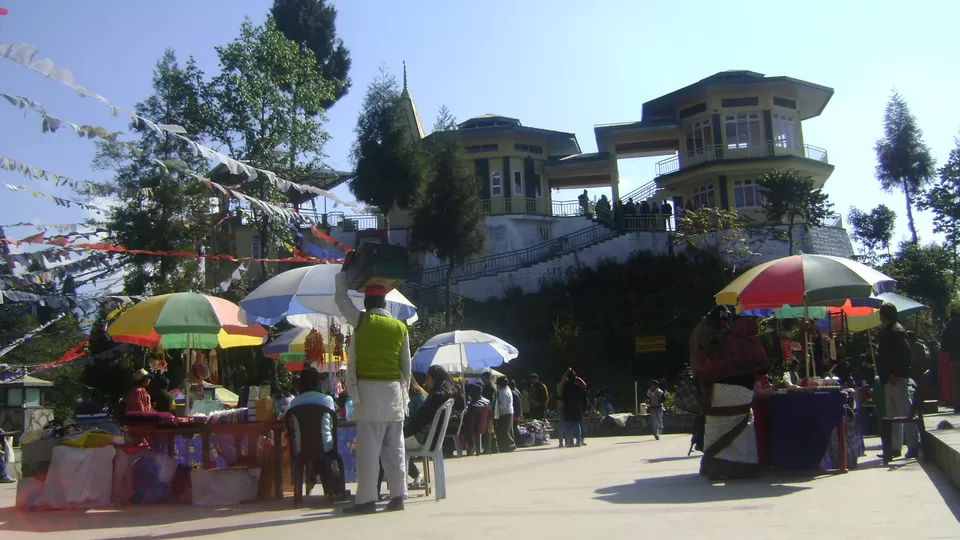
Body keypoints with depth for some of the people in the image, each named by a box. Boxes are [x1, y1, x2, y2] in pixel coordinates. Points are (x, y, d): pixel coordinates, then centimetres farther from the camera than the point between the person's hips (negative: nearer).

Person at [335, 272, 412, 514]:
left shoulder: (361, 321, -2)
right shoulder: (400, 327, 7)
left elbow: (340, 297, 14)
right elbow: (406, 366, 10)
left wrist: (343, 274, 28)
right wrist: (404, 392, 19)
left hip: (369, 390, -4)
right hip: (394, 391, 4)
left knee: (369, 447, -3)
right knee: (394, 447, 8)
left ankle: (367, 499, -2)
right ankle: (398, 495, 10)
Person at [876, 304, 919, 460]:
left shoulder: (896, 331, -13)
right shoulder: (886, 330, 16)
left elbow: (904, 353, -21)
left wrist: (895, 374, -22)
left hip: (897, 378, -10)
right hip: (890, 378, 10)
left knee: (905, 411, -6)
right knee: (892, 414, 13)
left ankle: (914, 446, -2)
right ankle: (895, 447, 19)